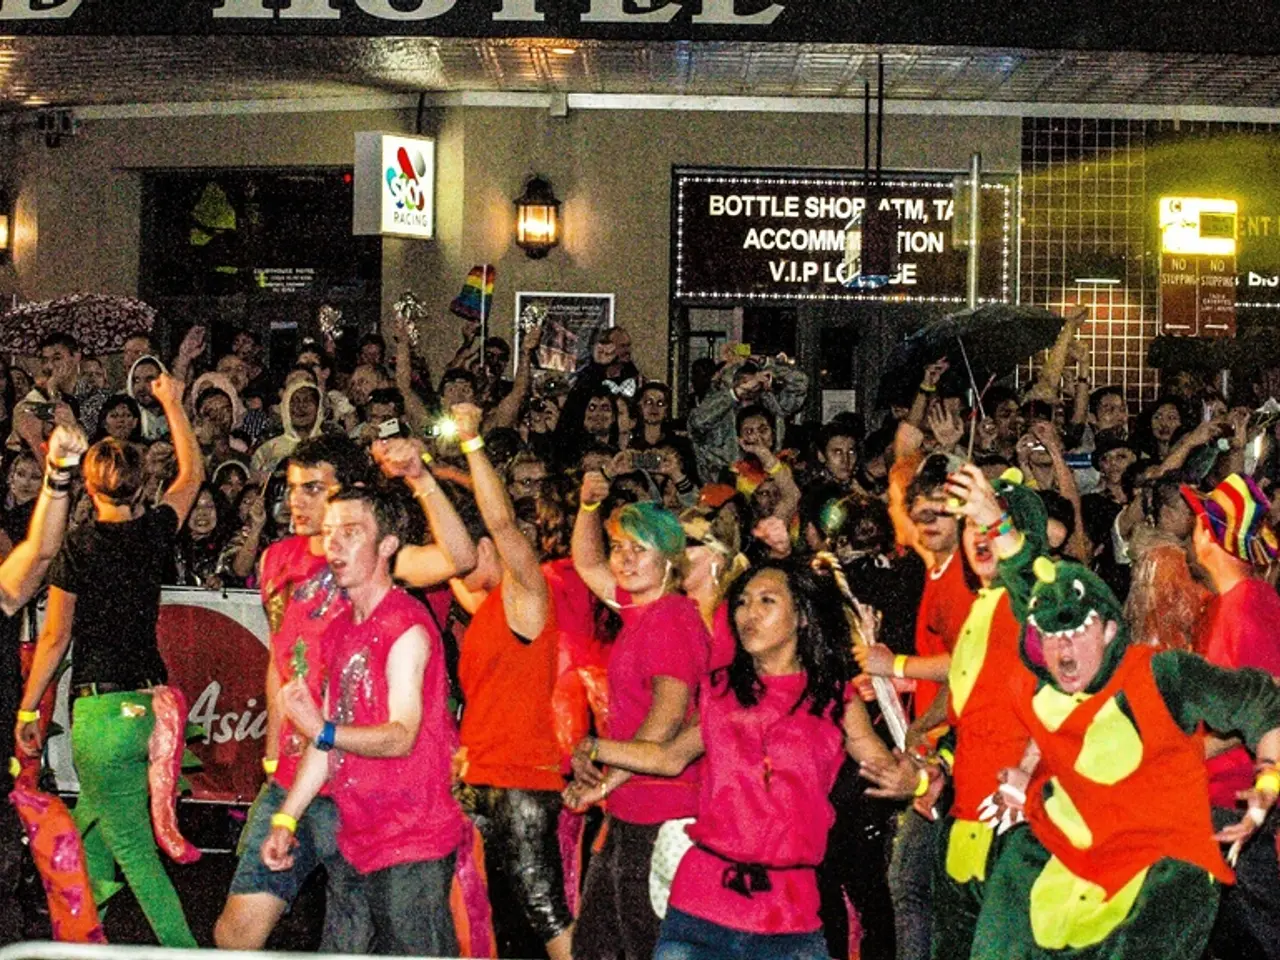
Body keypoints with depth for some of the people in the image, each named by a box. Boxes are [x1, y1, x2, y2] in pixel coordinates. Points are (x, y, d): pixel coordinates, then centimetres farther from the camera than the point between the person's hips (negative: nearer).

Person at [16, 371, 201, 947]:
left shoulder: (77, 548, -9)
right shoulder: (154, 533, 2)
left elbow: (55, 636, -6)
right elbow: (192, 473, 20)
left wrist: (28, 710, 4)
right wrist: (172, 403, 30)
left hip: (101, 710, -5)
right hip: (152, 702, 5)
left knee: (133, 848, -2)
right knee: (90, 821, 24)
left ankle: (183, 949, -6)